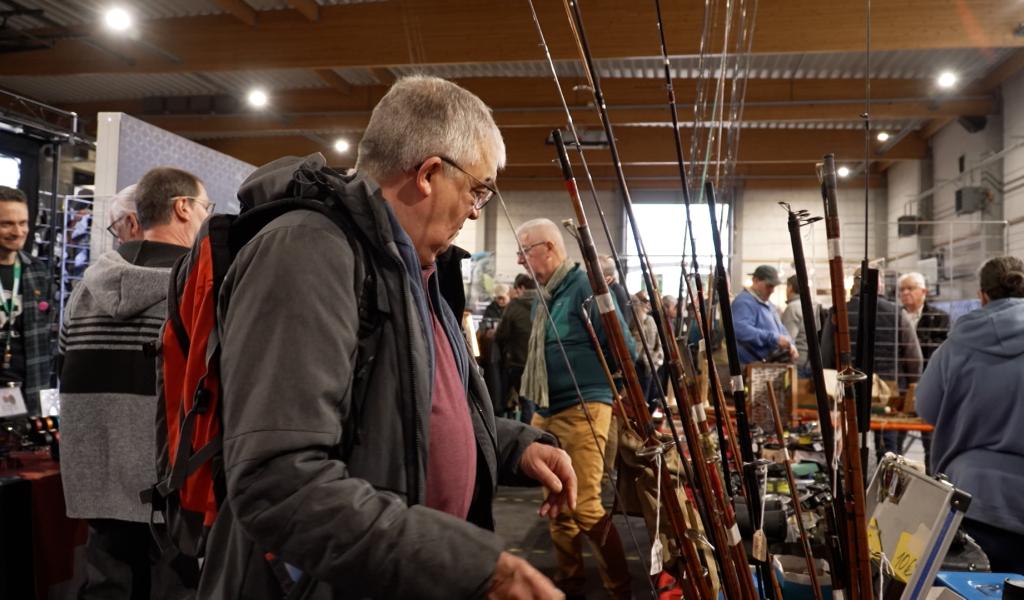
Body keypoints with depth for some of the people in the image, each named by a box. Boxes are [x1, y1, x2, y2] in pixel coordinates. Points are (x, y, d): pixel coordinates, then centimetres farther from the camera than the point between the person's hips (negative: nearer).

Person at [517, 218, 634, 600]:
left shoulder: (585, 286, -13)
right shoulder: (544, 296, 14)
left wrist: (593, 379, -6)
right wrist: (537, 393, 12)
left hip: (582, 410, -9)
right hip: (546, 412, 9)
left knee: (585, 506, -9)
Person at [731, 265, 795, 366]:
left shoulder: (768, 304, 19)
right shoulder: (744, 302, -15)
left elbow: (779, 328, 25)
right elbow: (742, 331, -30)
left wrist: (790, 344, 3)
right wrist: (774, 338, -29)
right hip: (752, 366, -10)